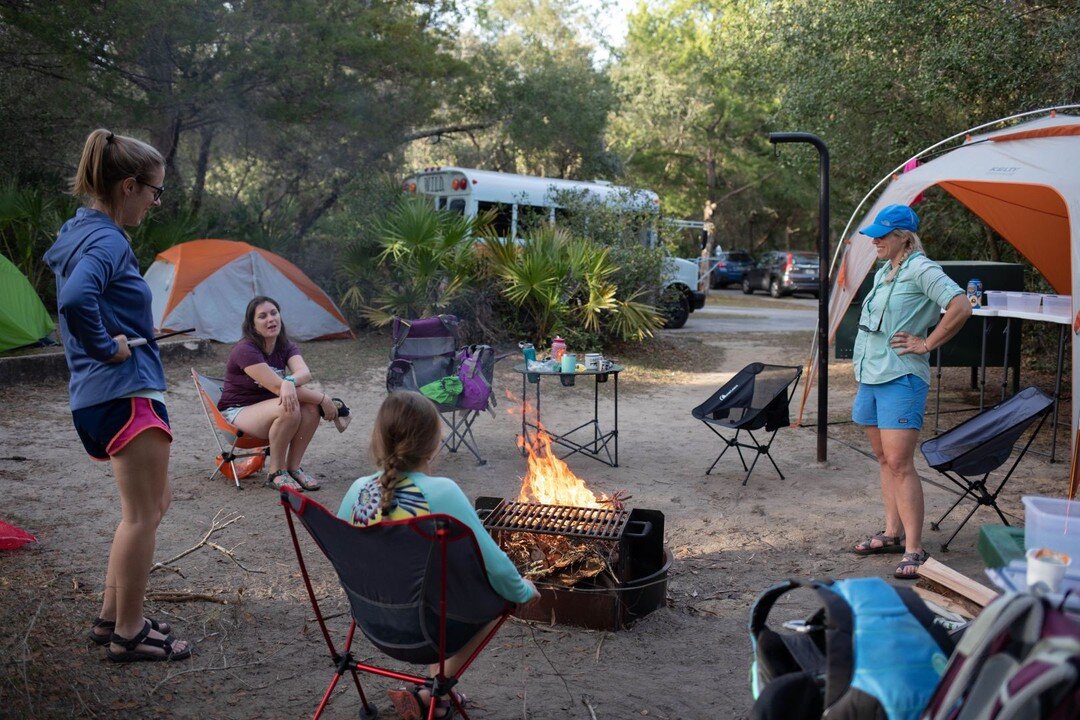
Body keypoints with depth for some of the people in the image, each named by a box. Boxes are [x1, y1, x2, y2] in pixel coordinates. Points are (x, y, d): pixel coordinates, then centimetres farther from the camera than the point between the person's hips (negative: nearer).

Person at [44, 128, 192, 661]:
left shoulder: (78, 233, 15)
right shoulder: (107, 240, -15)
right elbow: (75, 300, -34)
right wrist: (106, 347, -19)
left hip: (98, 397, 10)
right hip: (125, 392, -10)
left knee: (149, 506, 19)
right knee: (142, 514, 0)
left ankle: (111, 618, 27)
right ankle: (128, 635, 12)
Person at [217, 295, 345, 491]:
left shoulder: (286, 346, 0)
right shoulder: (245, 350, -22)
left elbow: (304, 372, -21)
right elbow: (277, 387, -29)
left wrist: (289, 381, -46)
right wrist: (323, 398, -28)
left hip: (268, 406, 7)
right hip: (237, 412, -6)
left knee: (311, 406, -22)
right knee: (288, 408, -34)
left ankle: (294, 467, -10)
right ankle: (276, 472, -17)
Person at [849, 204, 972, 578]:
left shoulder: (921, 270, -11)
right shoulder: (883, 273, 17)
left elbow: (961, 308, -23)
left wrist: (927, 344, -15)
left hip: (901, 379, -9)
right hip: (871, 378, 9)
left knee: (899, 463, -12)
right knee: (884, 459, 13)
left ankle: (914, 550, -7)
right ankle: (892, 533, 22)